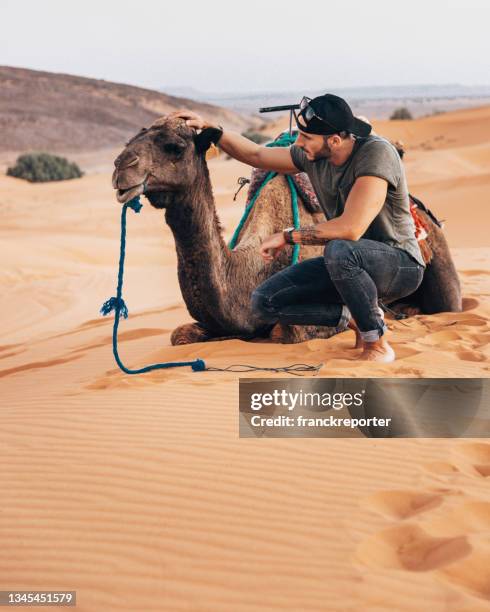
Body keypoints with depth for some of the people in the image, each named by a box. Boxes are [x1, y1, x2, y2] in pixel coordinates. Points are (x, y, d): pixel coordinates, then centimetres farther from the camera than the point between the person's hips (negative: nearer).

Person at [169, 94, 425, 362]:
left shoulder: (376, 152, -26)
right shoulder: (311, 154, -4)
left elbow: (351, 229, -35)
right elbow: (256, 154, 12)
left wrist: (288, 236, -24)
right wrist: (210, 128, 1)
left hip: (400, 264, -7)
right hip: (348, 262, 7)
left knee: (340, 250, -41)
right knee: (265, 300, -7)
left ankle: (377, 344, -19)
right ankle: (355, 317, 5)